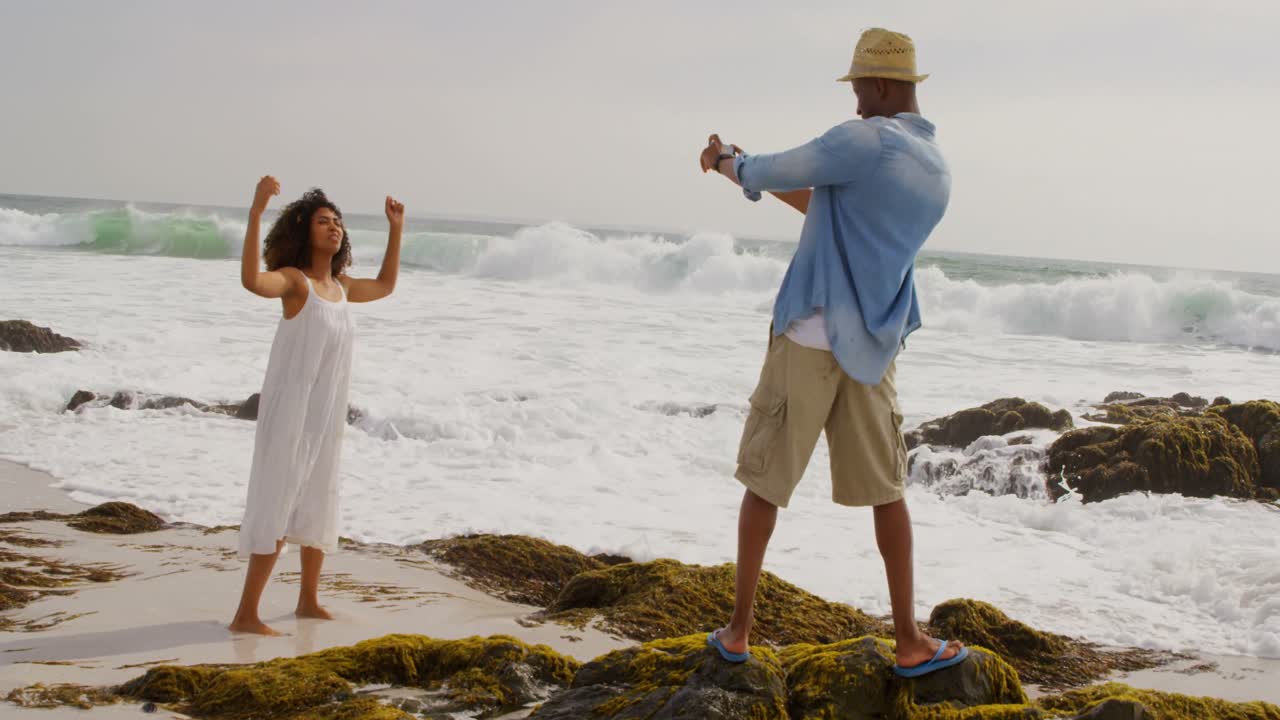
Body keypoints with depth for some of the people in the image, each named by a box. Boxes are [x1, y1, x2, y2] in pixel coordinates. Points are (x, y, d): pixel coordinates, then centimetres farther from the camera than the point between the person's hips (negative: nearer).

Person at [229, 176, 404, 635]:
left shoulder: (340, 286, 10)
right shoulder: (293, 279, -12)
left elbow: (385, 286, 31)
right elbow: (252, 280, -35)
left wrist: (396, 230, 28)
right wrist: (256, 213, -41)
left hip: (327, 413, 8)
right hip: (291, 408, -8)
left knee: (318, 503, 17)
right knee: (278, 505, -9)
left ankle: (308, 600, 32)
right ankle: (246, 614, -6)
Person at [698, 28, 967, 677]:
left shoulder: (864, 142, -13)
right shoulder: (937, 173, 13)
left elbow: (767, 174, -7)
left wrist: (728, 163, 16)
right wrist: (752, 169, 25)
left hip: (810, 338, -5)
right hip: (872, 350, 6)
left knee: (764, 483, 7)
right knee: (886, 491, 14)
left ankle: (738, 631, 14)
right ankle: (910, 642, 16)